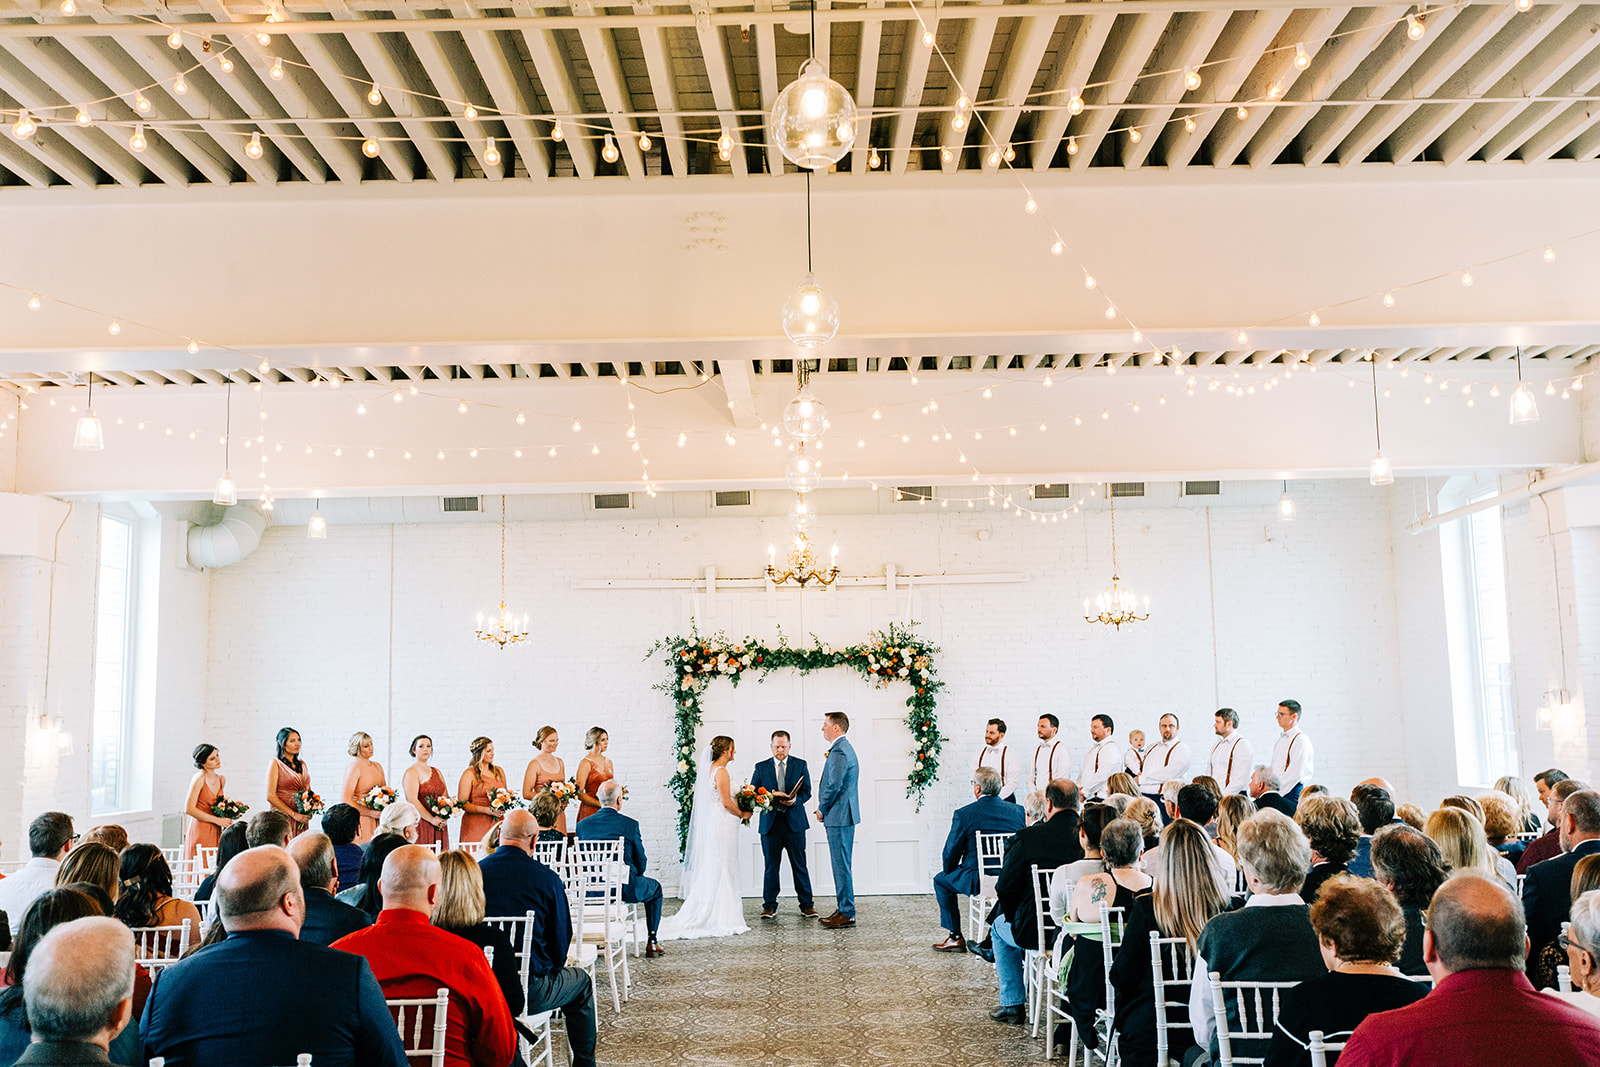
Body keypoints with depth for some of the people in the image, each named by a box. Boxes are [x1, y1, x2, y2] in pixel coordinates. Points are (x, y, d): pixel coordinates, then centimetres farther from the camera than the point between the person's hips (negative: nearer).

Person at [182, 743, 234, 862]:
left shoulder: (221, 780, 12)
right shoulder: (199, 779, -9)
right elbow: (189, 809, -14)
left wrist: (226, 820, 6)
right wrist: (217, 820, -13)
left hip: (215, 832, 6)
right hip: (200, 831, -6)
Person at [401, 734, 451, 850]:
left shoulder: (436, 772, 18)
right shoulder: (411, 772, -3)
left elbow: (446, 797, 16)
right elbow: (413, 800, -13)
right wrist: (432, 819, -16)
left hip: (440, 827, 6)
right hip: (421, 825, -6)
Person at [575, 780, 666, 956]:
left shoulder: (582, 825, -3)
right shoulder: (631, 824, -12)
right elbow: (641, 864, -5)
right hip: (625, 889, -3)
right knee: (655, 887, 28)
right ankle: (651, 942, 24)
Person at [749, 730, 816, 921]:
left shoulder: (800, 765, 8)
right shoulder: (761, 767, 10)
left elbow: (806, 791, 3)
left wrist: (795, 800, -17)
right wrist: (770, 795, -14)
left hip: (794, 821, -1)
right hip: (770, 822, 1)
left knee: (800, 865, 2)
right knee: (770, 866, 4)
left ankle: (807, 904, 9)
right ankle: (769, 905, 12)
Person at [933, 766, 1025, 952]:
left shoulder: (962, 815, -11)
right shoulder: (1018, 811, 0)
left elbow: (950, 854, -4)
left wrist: (948, 871, 18)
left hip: (976, 881, -4)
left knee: (941, 880, 23)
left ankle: (955, 938, 23)